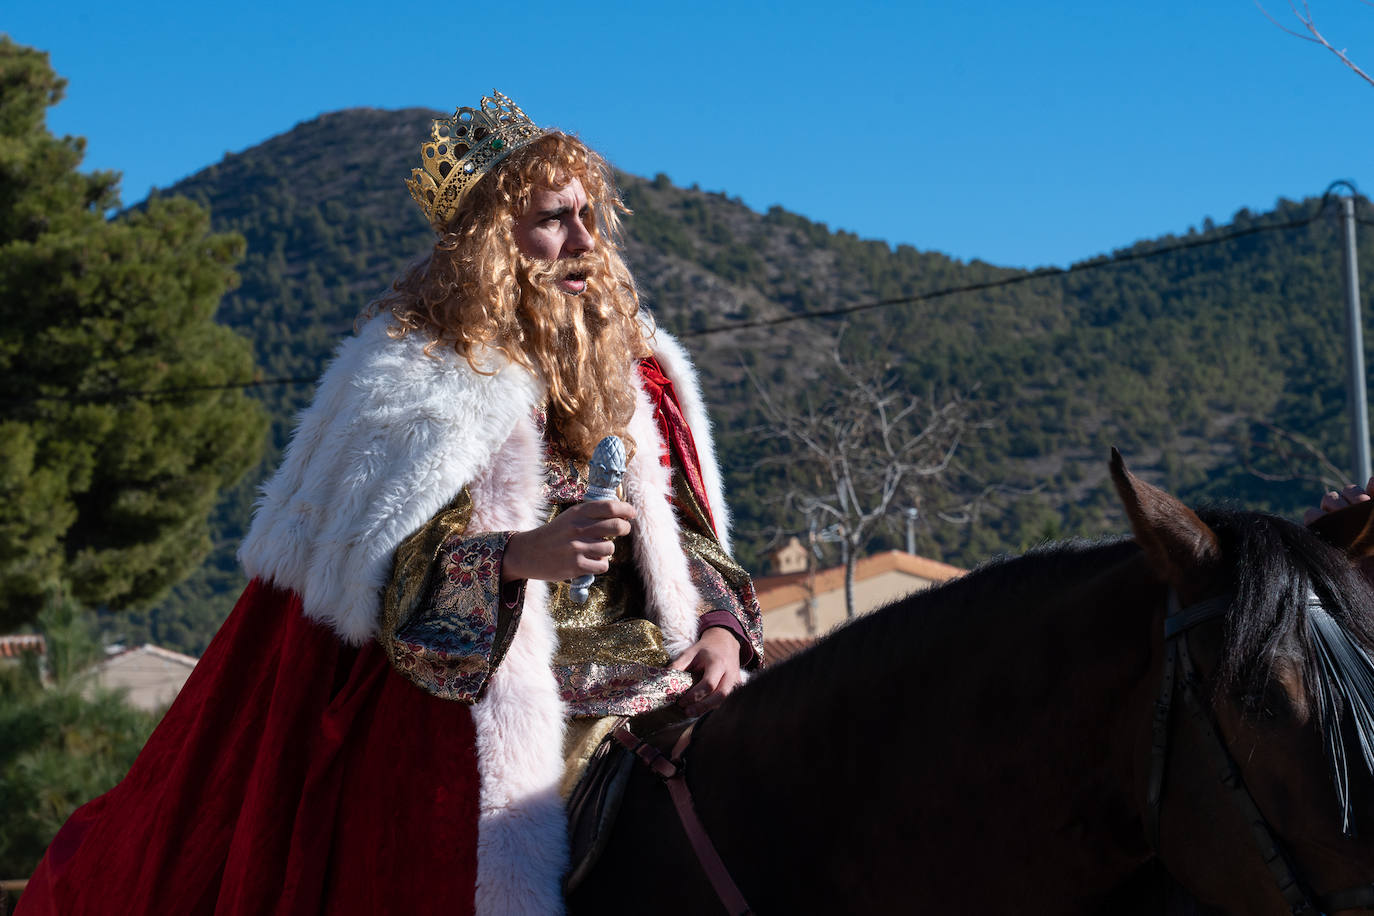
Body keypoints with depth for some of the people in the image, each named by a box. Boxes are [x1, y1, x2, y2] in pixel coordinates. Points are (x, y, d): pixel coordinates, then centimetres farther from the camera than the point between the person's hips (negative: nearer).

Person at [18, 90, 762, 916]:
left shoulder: (636, 368, 14)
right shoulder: (422, 376, -4)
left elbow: (687, 530, 16)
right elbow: (379, 576, -12)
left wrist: (720, 626, -4)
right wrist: (524, 554, -28)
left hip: (638, 688, 5)